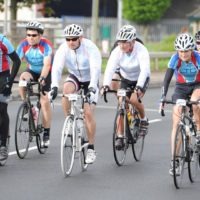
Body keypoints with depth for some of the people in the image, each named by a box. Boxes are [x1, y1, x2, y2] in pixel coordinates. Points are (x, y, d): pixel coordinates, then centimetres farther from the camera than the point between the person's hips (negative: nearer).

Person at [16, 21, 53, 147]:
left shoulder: (46, 45, -26)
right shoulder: (24, 45, -18)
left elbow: (47, 64, -38)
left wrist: (42, 78, -54)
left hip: (47, 73, -3)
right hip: (32, 71, 3)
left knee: (45, 101, -14)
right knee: (23, 77, -31)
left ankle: (46, 133, -5)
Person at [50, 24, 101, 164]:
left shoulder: (90, 48, -28)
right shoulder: (63, 49, -20)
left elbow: (95, 69, -38)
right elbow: (57, 67, -30)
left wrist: (92, 87, -52)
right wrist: (54, 86, -46)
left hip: (90, 80, -3)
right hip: (75, 77, 3)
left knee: (88, 112, -14)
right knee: (67, 89, -33)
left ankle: (91, 148, -2)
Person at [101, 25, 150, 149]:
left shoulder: (141, 50, -30)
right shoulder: (117, 51, -22)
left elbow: (144, 70, -42)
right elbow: (110, 69, -33)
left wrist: (138, 87, -56)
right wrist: (106, 85, -50)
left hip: (141, 79, -3)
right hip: (126, 79, 3)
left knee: (134, 99, -28)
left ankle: (144, 119, 2)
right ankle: (120, 137, 0)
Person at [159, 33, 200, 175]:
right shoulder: (175, 59, -21)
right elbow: (167, 79, -21)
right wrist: (163, 98, -31)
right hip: (181, 87, 1)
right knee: (176, 123, -10)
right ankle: (174, 161, -9)